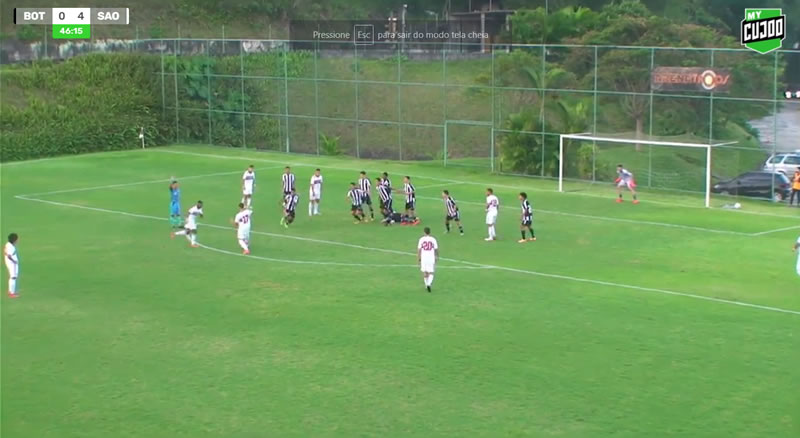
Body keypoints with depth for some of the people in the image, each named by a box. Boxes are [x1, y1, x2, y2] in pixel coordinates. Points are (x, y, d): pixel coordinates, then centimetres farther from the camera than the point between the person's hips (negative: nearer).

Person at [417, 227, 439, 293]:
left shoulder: (421, 239, -4)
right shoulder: (433, 239, -4)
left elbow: (419, 249, -3)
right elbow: (436, 249, 3)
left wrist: (418, 258, 7)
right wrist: (437, 256, 19)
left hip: (423, 258, 1)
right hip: (431, 258, -1)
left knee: (425, 272, 18)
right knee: (431, 273, 4)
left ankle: (427, 285, 28)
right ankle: (429, 284, -18)